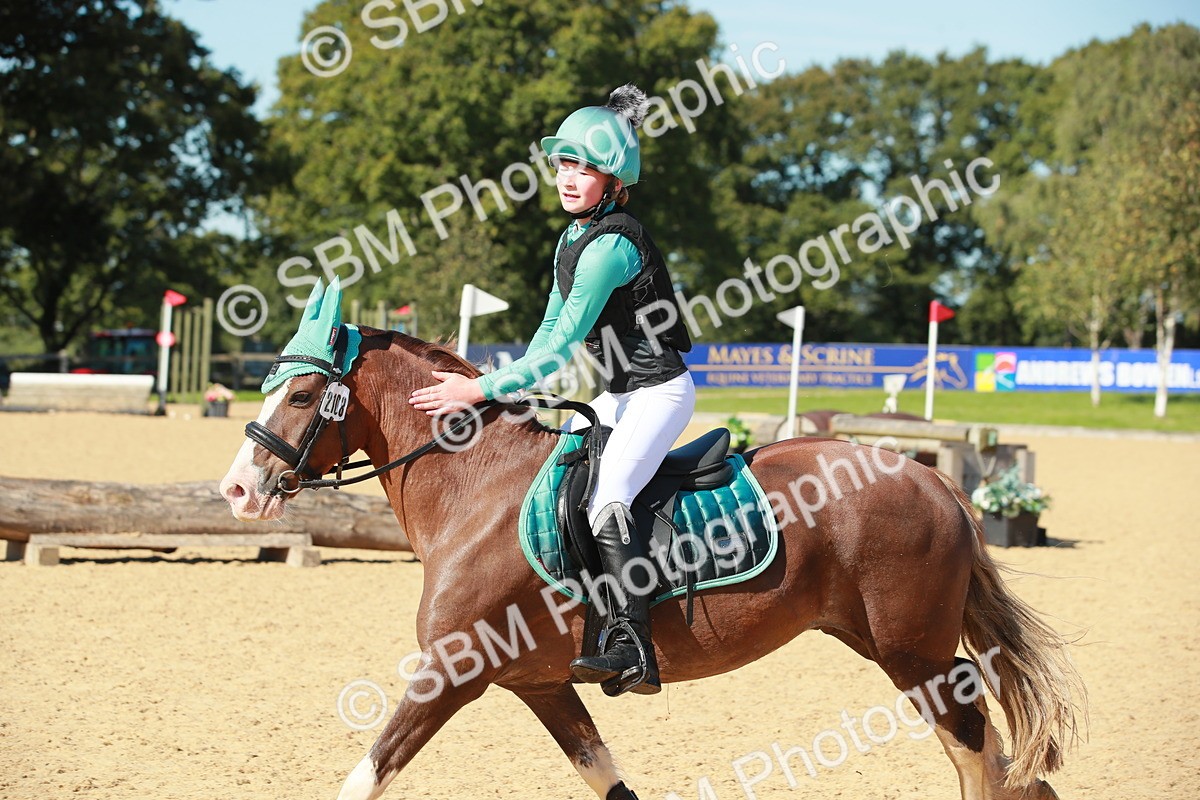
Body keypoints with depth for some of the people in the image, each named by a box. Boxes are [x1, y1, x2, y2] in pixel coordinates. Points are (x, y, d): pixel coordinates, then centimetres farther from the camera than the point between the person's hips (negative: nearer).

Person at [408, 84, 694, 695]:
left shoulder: (611, 244, -21)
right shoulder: (575, 235, 9)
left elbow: (561, 346, -23)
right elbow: (551, 326, 17)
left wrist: (484, 390, -20)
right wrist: (509, 389, 7)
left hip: (659, 392, -11)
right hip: (619, 394, 11)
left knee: (606, 502, -27)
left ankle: (633, 651, -32)